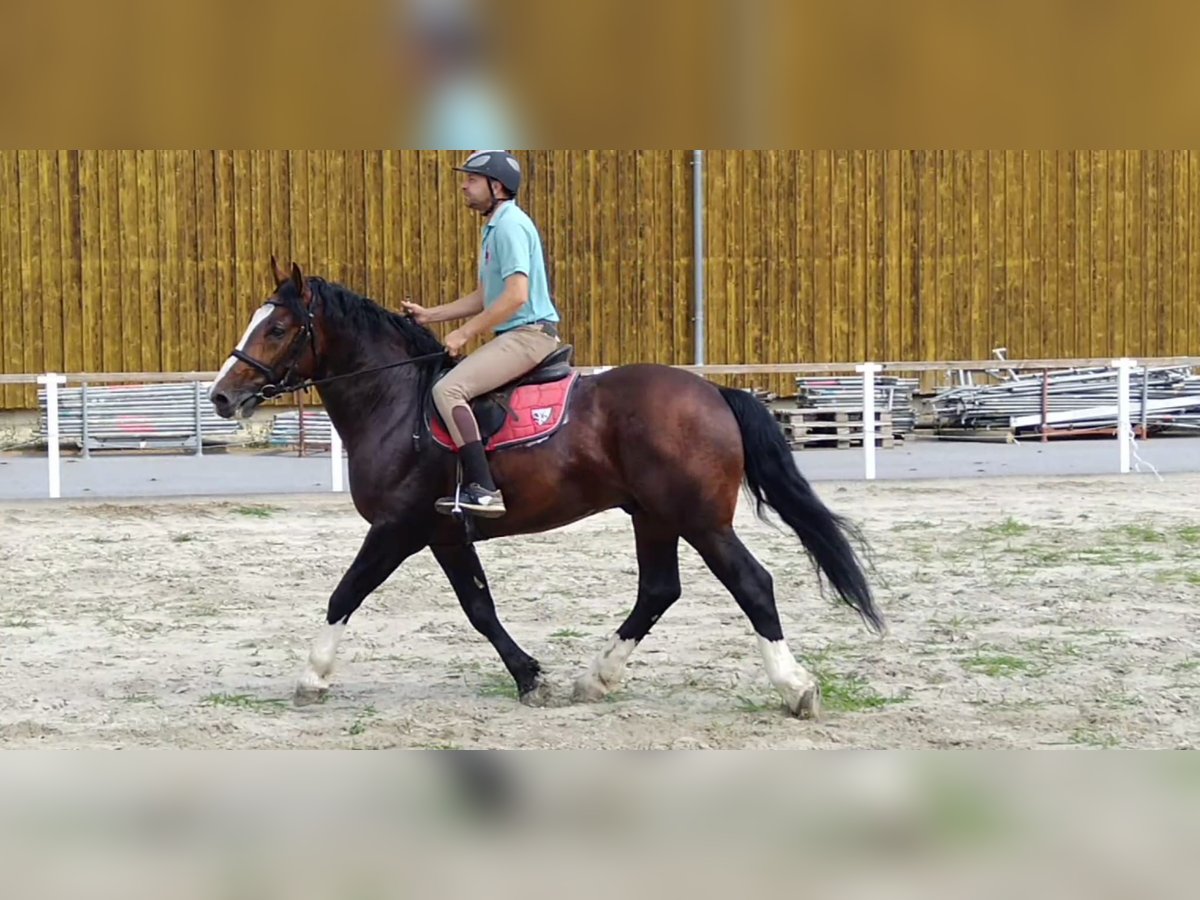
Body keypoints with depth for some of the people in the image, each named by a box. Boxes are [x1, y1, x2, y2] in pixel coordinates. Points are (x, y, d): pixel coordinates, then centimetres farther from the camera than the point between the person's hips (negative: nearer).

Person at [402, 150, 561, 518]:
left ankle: (483, 488, -29)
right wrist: (429, 315, 20)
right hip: (514, 335, 11)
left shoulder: (510, 225, -13)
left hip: (528, 333, -11)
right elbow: (485, 297, 26)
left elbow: (516, 295, -23)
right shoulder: (494, 227, 20)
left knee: (448, 390, -22)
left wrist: (466, 333, -17)